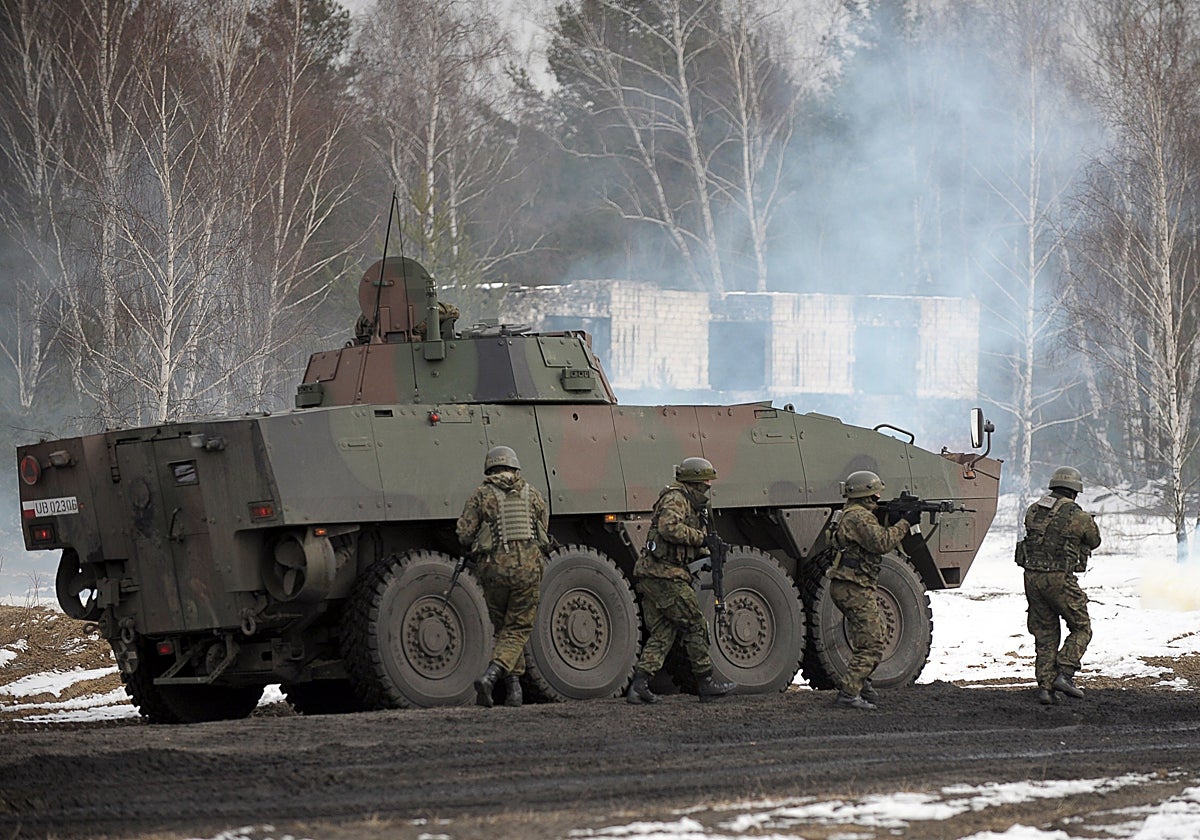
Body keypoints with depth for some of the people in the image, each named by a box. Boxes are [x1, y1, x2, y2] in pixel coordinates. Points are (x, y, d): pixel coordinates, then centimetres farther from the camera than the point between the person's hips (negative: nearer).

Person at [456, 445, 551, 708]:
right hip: (528, 566, 0)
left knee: (503, 627, 16)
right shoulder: (531, 493, 7)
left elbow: (464, 533, -4)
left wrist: (474, 549, 16)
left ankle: (514, 687, 12)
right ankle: (490, 676, -17)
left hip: (494, 568, 0)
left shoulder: (481, 496, 2)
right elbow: (544, 530, 9)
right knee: (518, 630, 5)